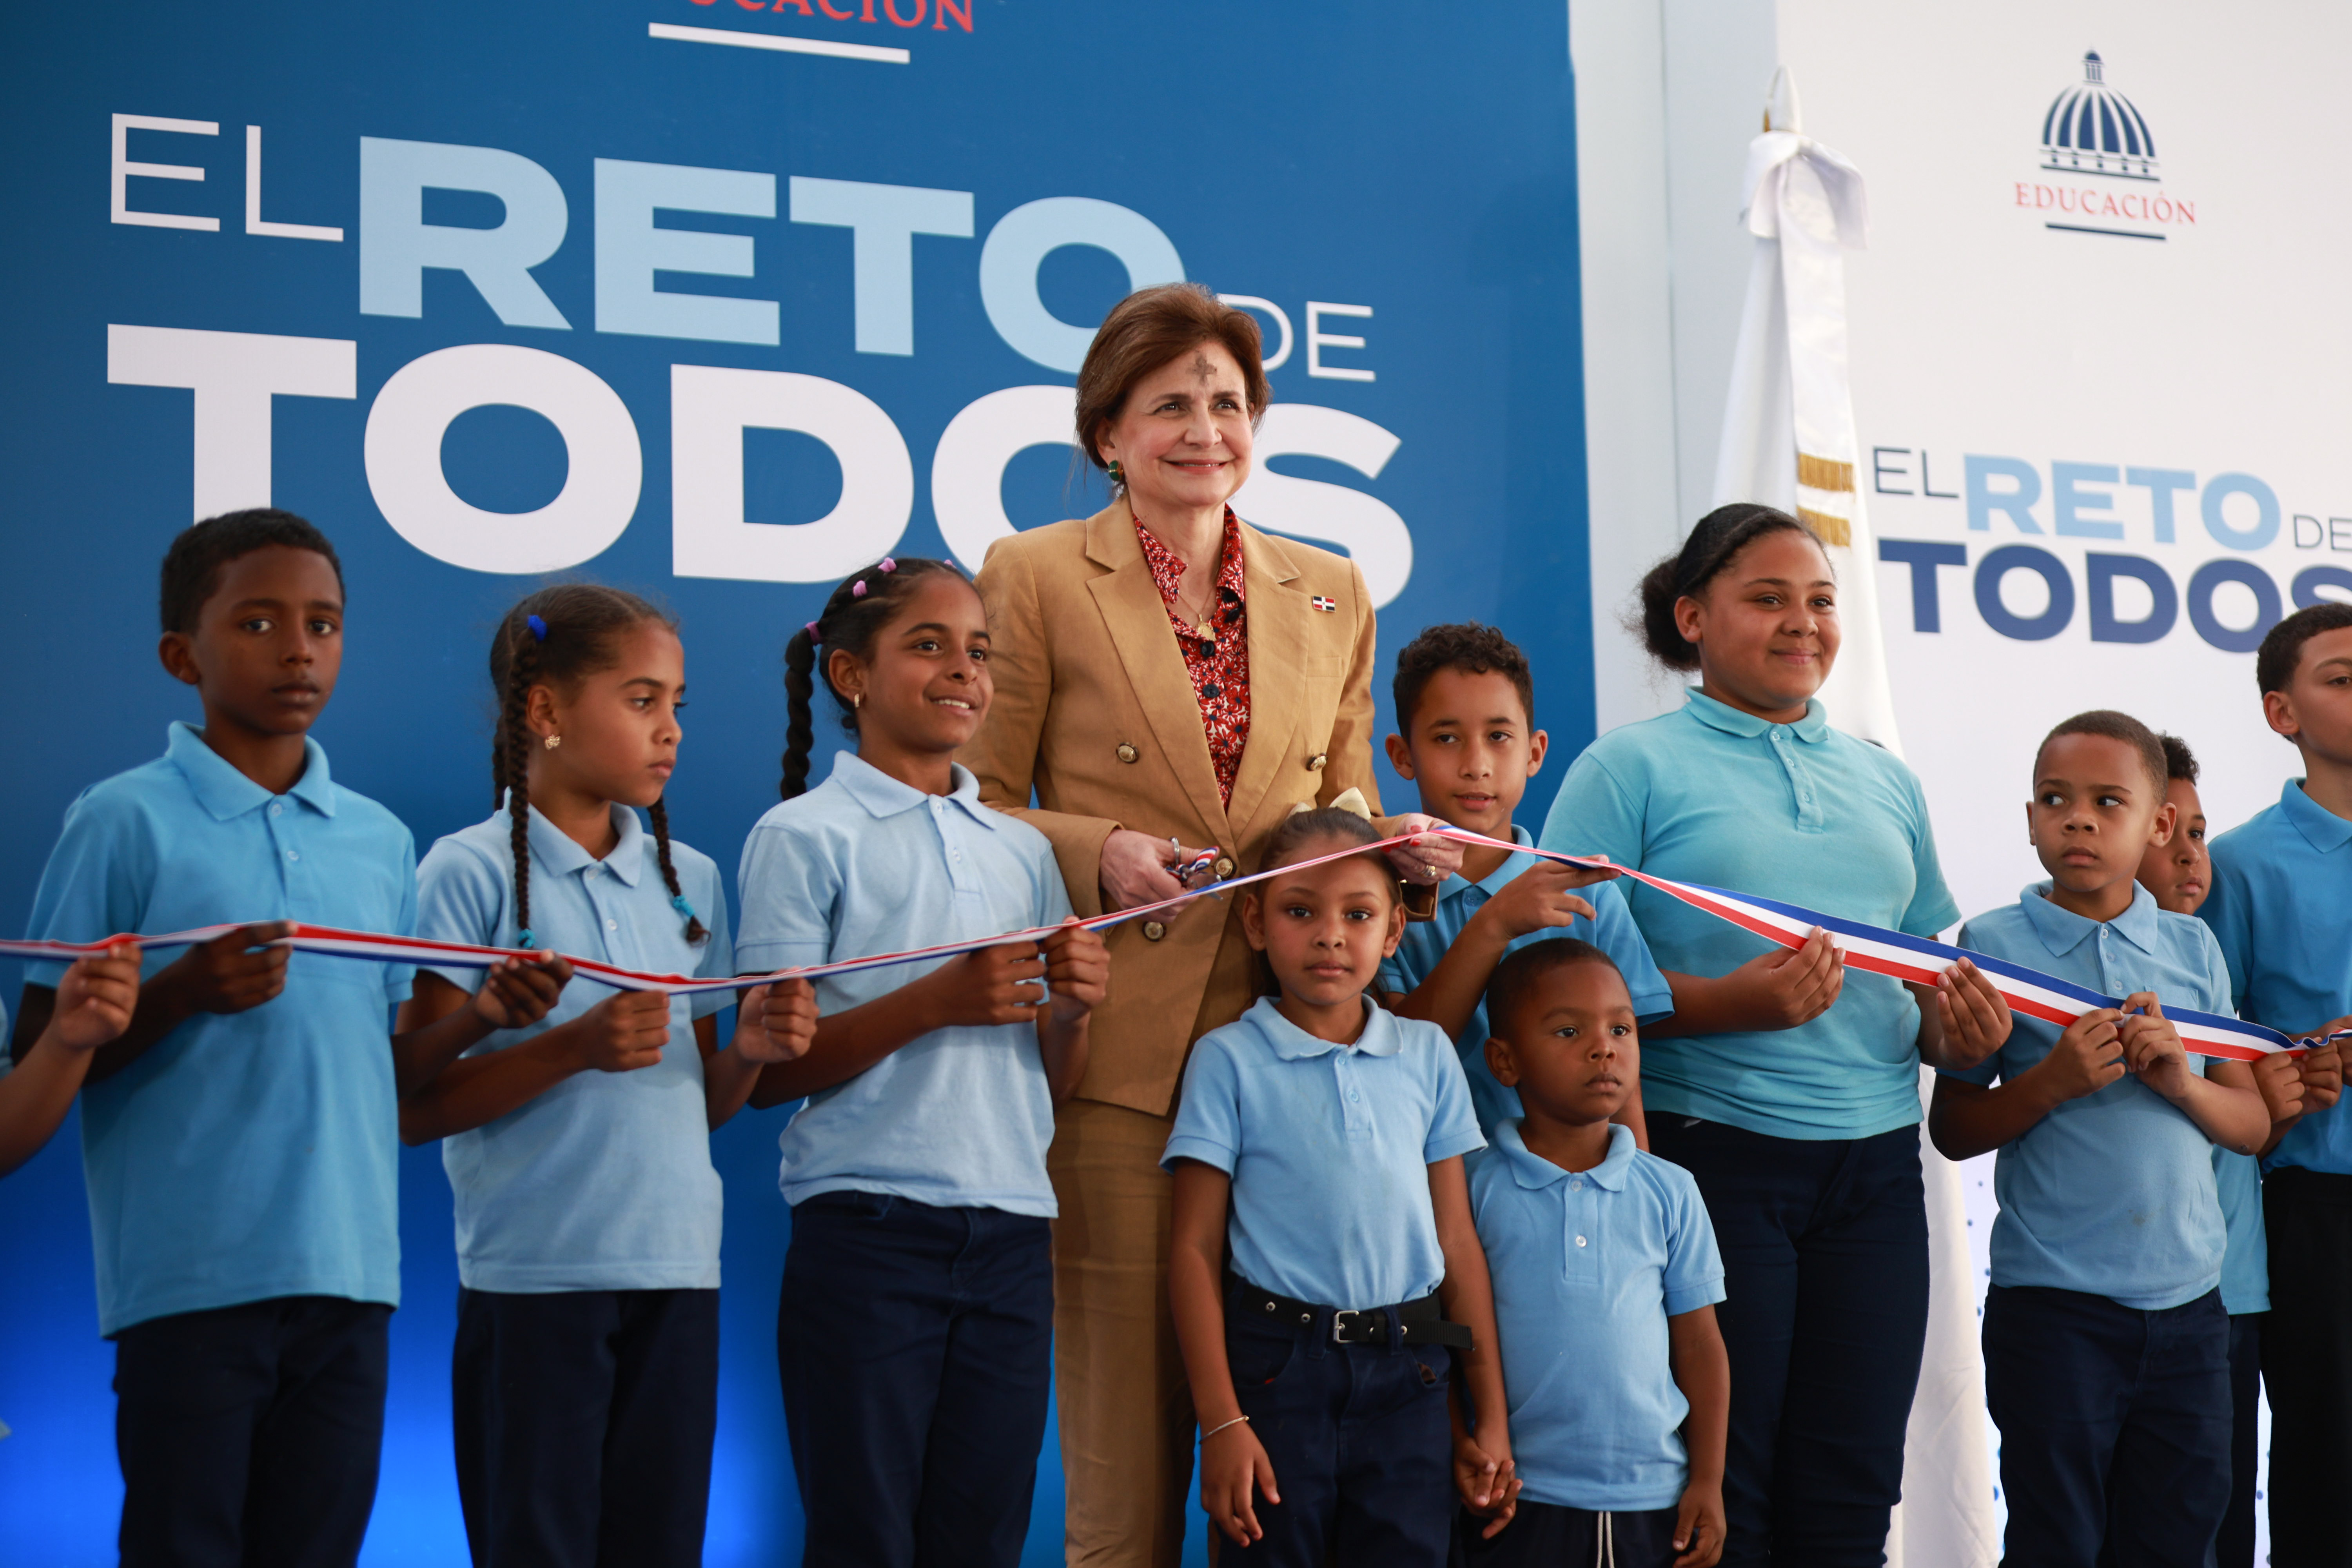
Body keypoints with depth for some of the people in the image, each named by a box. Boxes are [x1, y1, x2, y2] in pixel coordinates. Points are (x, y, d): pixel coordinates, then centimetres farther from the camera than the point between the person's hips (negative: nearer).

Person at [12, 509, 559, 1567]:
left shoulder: (381, 843, 12)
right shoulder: (126, 822, -3)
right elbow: (41, 1059, -3)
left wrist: (482, 1016, -2)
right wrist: (184, 994, -19)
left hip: (349, 1275, 5)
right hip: (190, 1275, -5)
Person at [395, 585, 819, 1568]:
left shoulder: (688, 878, 12)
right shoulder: (471, 873, -6)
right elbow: (414, 1108, -10)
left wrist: (751, 1051, -4)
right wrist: (575, 1048, -20)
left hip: (677, 1270, 5)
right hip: (533, 1275, -5)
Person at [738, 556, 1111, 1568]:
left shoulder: (1022, 850, 16)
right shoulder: (805, 836, -2)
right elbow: (767, 1071, -9)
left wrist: (1073, 1004, -5)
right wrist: (937, 1001, -18)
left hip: (1013, 1230, 5)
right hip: (869, 1229, -5)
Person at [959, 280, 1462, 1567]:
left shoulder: (1331, 593, 16)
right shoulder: (1035, 577, 4)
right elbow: (981, 811, 4)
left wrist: (1397, 844, -2)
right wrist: (1097, 852, -13)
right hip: (1119, 1054, -3)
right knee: (1124, 1463, -2)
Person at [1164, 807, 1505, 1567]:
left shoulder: (1427, 1054, 8)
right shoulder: (1229, 1058, -1)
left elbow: (1458, 1240, 10)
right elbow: (1195, 1247, -3)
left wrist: (1491, 1418, 8)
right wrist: (1222, 1421, -9)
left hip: (1407, 1373, 3)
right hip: (1278, 1365, -2)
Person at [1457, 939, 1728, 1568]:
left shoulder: (1670, 1192, 4)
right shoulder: (1475, 1187, -3)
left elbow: (1700, 1346, 7)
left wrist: (1708, 1481, 4)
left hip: (1653, 1499, 2)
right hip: (1520, 1500, -2)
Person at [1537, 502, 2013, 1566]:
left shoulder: (1884, 782, 18)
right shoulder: (1633, 768, 1)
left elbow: (1923, 977, 22)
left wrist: (1959, 1032, -1)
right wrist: (1726, 1004, -21)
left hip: (1874, 1162, 5)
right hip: (1709, 1151, -5)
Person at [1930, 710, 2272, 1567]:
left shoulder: (2192, 947, 8)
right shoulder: (1994, 944, -2)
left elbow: (2254, 1125, 9)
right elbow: (1953, 1130, 0)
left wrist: (2182, 1083, -10)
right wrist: (2052, 1082, -15)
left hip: (2189, 1303, 3)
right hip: (2051, 1304, -3)